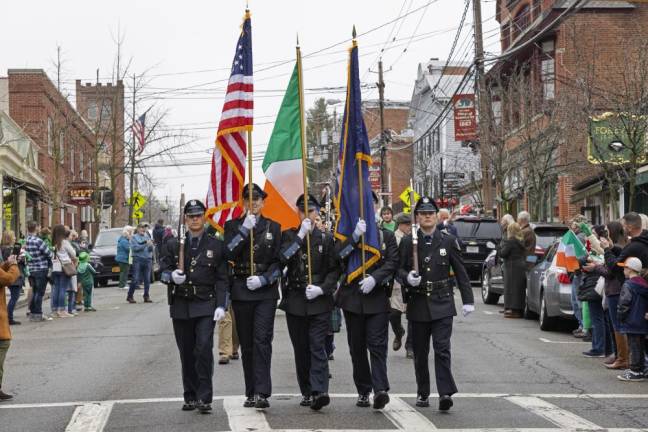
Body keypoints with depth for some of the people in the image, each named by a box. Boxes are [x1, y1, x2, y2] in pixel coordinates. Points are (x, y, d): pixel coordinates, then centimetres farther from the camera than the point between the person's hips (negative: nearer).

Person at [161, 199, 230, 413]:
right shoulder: (174, 245, 9)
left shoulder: (216, 245, 4)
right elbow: (163, 269, 13)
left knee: (204, 349, -15)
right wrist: (171, 276, -11)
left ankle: (204, 398, -10)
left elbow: (222, 279, 3)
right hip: (181, 306, 3)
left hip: (205, 306, -3)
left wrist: (221, 305, -6)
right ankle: (190, 397, 18)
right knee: (186, 353, 7)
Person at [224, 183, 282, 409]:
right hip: (241, 291, 1)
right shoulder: (233, 225, 8)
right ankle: (251, 393, 13)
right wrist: (244, 230, -15)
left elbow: (279, 261, 5)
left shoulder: (273, 227, 8)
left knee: (262, 339, -12)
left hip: (265, 291, -1)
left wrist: (263, 279, -10)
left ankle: (262, 393, -17)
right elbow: (229, 254, -8)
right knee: (246, 343, 5)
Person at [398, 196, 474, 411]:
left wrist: (468, 300, 3)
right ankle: (422, 394, 21)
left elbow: (461, 272, 6)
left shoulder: (448, 241, 4)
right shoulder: (407, 242, 4)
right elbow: (399, 269, 7)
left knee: (442, 349, -12)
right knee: (420, 352, 8)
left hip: (442, 304, -1)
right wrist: (407, 277, -16)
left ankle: (446, 393, -15)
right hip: (418, 305, 2)